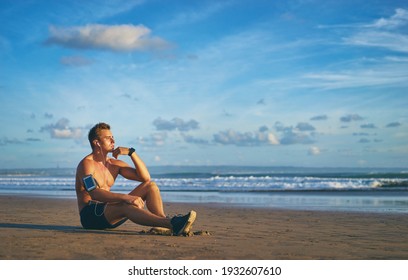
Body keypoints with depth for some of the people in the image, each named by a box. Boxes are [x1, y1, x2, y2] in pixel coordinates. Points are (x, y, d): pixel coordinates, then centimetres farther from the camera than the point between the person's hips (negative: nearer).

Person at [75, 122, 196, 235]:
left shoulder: (114, 164, 13)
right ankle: (172, 224, -54)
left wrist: (131, 152, -5)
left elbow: (145, 177, 5)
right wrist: (126, 197, -40)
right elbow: (94, 194, -28)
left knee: (150, 185, -1)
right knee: (125, 205, -38)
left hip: (110, 213, 8)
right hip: (90, 216, -8)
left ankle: (164, 221, -30)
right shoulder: (86, 164, -10)